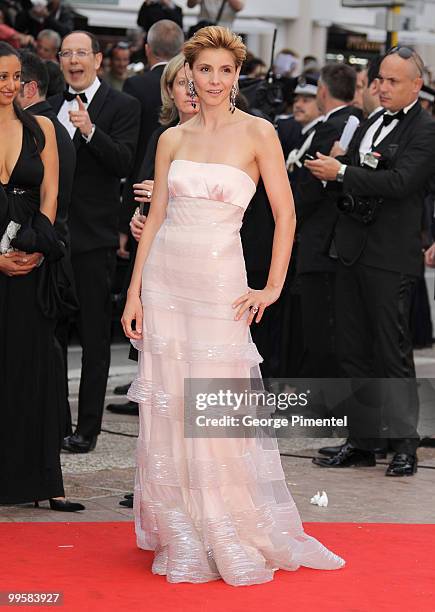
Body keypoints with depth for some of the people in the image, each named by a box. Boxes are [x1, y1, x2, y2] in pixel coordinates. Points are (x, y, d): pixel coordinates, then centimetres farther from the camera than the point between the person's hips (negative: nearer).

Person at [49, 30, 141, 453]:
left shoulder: (121, 107, -3)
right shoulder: (49, 108, 13)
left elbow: (123, 164, -14)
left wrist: (90, 131, -27)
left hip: (93, 236, -5)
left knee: (94, 338, 2)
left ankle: (87, 428, 8)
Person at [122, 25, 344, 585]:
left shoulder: (257, 133, -3)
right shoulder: (172, 139, 9)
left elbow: (285, 213, -3)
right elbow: (155, 218, 9)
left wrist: (272, 288, -7)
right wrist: (134, 292, 4)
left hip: (218, 280, -4)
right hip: (165, 276, 4)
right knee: (167, 410, 5)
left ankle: (235, 539, 13)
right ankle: (183, 541, 16)